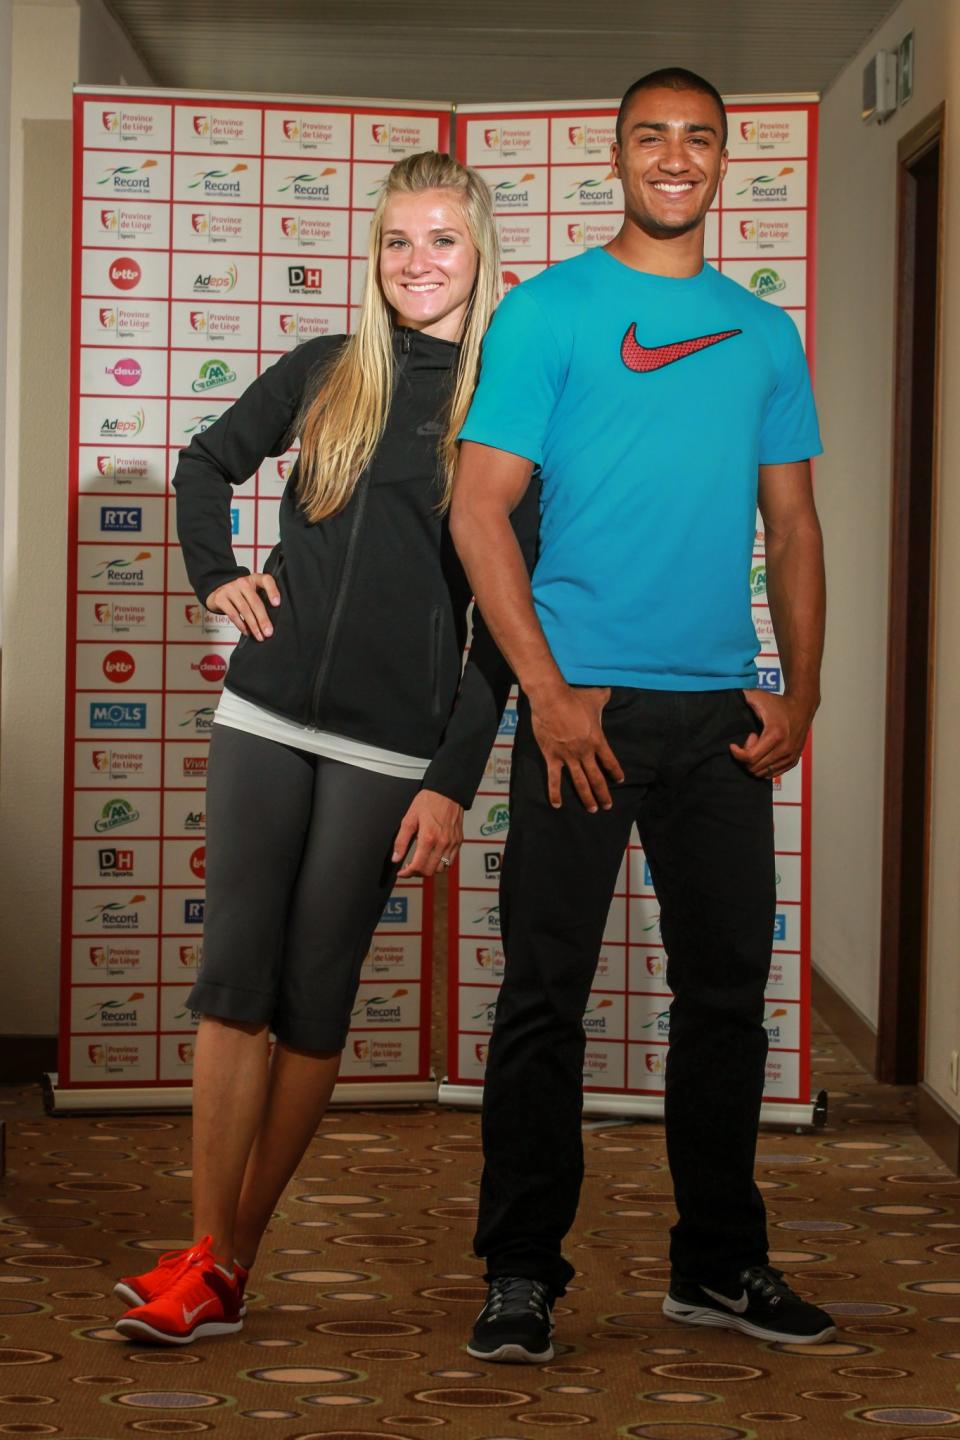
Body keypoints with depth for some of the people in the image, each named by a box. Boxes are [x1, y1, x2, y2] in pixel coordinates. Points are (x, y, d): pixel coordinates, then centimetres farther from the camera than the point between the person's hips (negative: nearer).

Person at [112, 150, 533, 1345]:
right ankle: (205, 1262, 0)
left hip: (390, 745, -3)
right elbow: (206, 463, 26)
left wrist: (453, 782, -9)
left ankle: (232, 1257, 11)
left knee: (313, 1002, 2)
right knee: (233, 983, -2)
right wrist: (214, 574, 9)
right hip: (264, 717, 3)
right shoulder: (323, 374, 8)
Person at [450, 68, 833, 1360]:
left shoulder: (764, 333, 13)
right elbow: (479, 512, -5)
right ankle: (522, 1275, 6)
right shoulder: (547, 312, 0)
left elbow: (793, 525, 15)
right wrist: (548, 692, -12)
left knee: (728, 988, 9)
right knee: (546, 993, -2)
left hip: (723, 715, 4)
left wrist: (799, 695, 4)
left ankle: (720, 1263, 21)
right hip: (585, 705, -4)